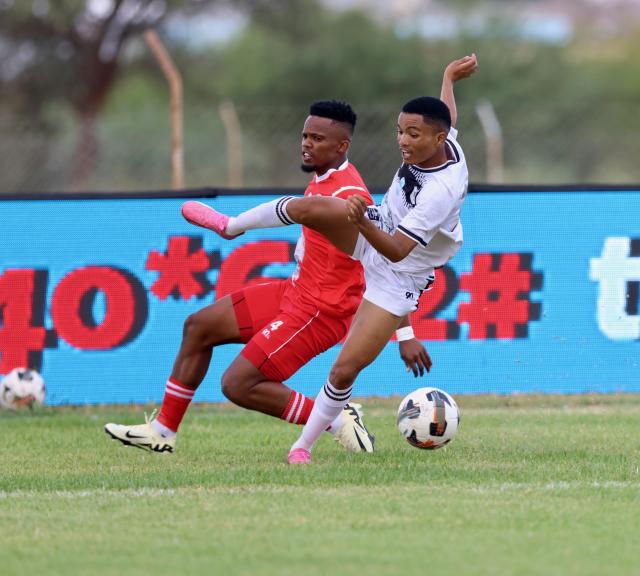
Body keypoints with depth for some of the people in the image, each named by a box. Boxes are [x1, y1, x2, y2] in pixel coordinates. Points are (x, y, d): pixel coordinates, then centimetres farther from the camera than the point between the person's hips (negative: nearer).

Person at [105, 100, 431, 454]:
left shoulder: (350, 197, -24)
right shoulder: (320, 180, 3)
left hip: (317, 312, -10)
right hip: (294, 293, 10)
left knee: (238, 385, -14)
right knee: (199, 326, 16)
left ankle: (339, 421, -7)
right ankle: (163, 431, 24)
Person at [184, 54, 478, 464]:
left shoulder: (441, 192, -36)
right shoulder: (447, 145, -13)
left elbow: (397, 251, -40)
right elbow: (448, 115, 15)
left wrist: (362, 223, -57)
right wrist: (450, 78, 34)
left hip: (395, 281, -7)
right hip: (373, 233, 7)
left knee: (346, 369, -12)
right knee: (306, 207, -19)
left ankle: (305, 444, 8)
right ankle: (230, 226, 7)